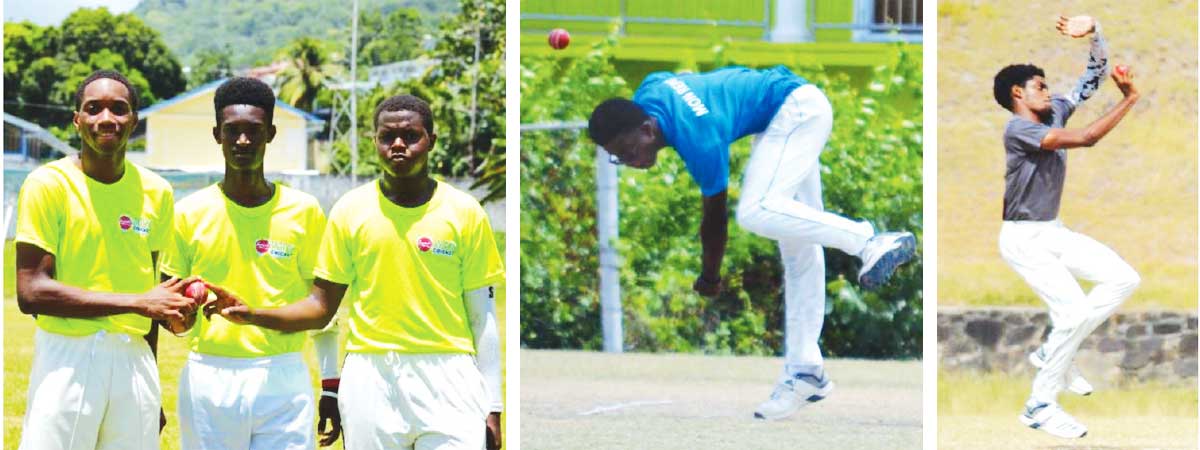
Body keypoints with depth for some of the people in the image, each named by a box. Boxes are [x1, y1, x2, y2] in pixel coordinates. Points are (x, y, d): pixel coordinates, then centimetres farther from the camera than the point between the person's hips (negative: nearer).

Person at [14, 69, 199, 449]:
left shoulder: (156, 192, 9)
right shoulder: (48, 185, -6)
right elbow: (30, 293, -14)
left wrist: (150, 389, 15)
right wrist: (137, 302, -16)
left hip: (134, 359, 4)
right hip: (67, 360, -4)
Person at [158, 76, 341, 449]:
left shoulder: (304, 212, 5)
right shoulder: (190, 213, 4)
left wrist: (332, 386, 6)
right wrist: (181, 318, -15)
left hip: (284, 380, 0)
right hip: (209, 378, 0)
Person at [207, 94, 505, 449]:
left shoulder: (464, 213, 4)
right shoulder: (350, 211, 6)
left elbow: (482, 316, 5)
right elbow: (323, 306, 6)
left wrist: (491, 406, 1)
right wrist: (252, 314, -10)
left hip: (447, 379, -1)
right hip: (370, 377, 1)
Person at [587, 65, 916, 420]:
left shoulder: (700, 140, -30)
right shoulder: (646, 94, -10)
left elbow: (715, 217, -16)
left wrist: (709, 278, -1)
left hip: (798, 110, -10)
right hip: (787, 119, 10)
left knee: (756, 212, -32)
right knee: (799, 251, 8)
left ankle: (867, 242, -25)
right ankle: (805, 371, 9)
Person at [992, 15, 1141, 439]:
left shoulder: (1055, 111, 5)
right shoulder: (1018, 128, -21)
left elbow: (1096, 73, 7)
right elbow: (1084, 139, -30)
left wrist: (1093, 32, -12)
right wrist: (1128, 99, -23)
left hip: (1054, 232, 9)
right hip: (1024, 239, -9)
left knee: (1125, 278, 1)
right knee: (1074, 312, -20)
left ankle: (1053, 352, 9)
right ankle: (1039, 406, -8)